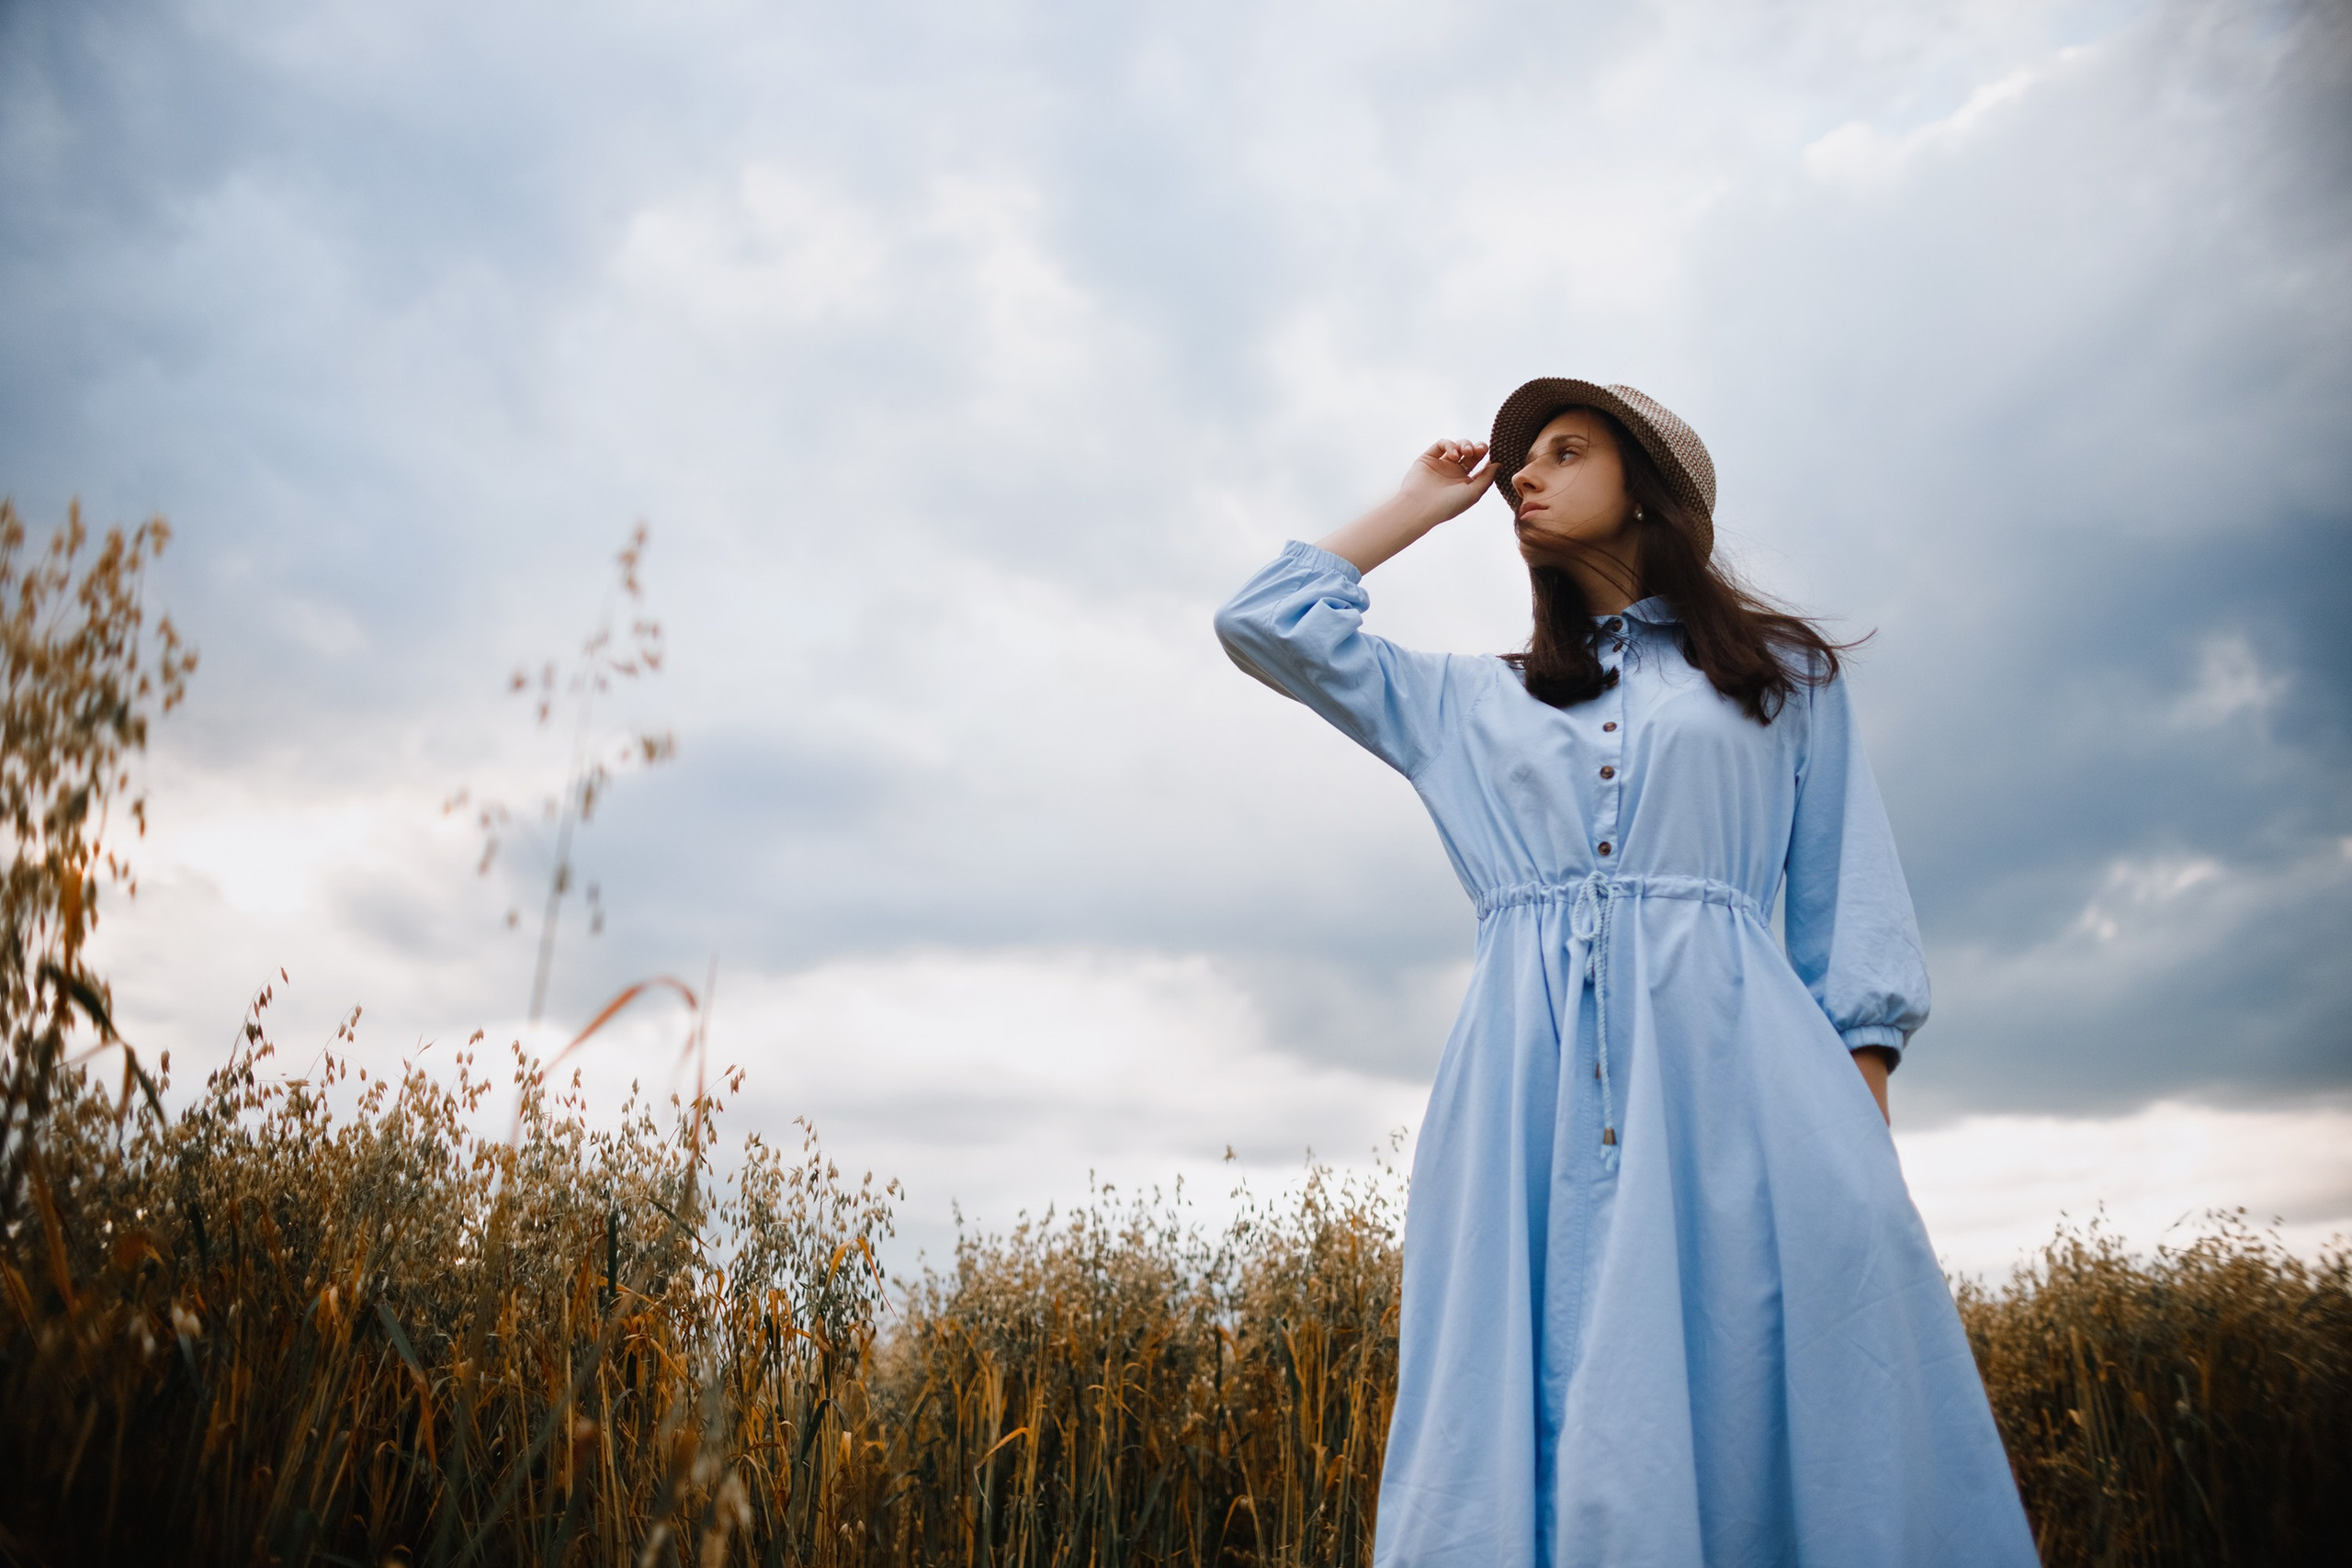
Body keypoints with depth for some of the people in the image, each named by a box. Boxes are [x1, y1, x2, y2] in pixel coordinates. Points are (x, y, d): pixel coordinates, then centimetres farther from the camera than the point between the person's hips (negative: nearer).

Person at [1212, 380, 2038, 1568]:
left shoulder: (1789, 675, 18)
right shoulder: (1471, 704, 24)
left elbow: (1851, 905, 12)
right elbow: (1263, 625, 20)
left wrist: (1862, 1120, -1)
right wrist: (1421, 503, 27)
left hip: (1734, 1069, -1)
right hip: (1529, 1093, 2)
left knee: (1792, 1429, -8)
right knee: (1517, 1456, -6)